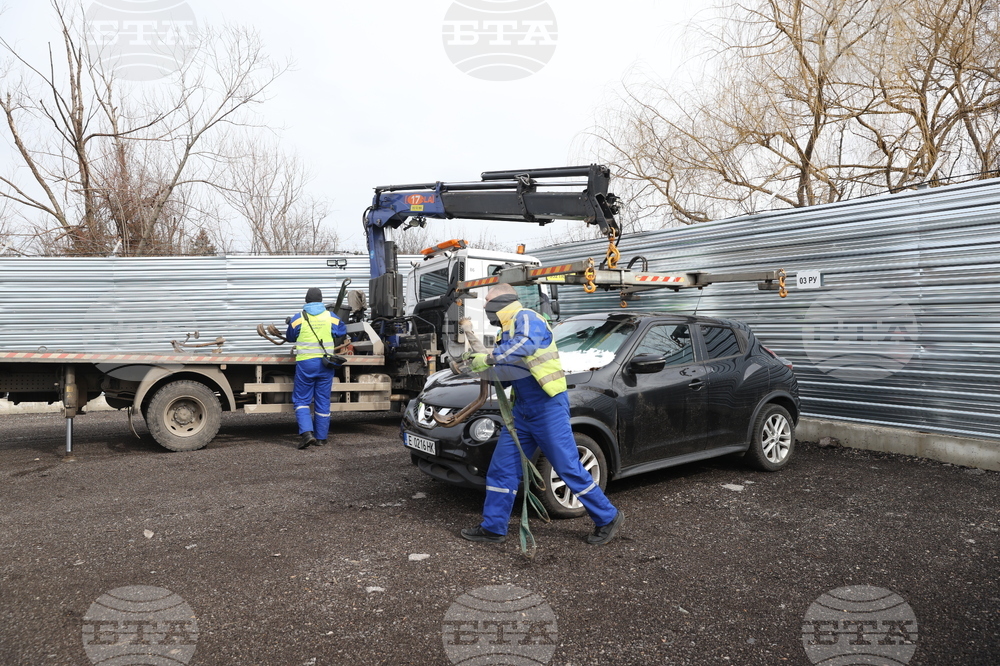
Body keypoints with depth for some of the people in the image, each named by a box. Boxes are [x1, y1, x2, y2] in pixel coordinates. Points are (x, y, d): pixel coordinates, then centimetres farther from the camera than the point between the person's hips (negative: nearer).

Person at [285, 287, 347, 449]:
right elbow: (342, 333, 17)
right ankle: (321, 438, 14)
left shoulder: (298, 318, -1)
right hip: (326, 364, 2)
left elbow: (290, 337, 13)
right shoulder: (331, 317, 4)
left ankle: (306, 432, -11)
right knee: (323, 402, 9)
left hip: (305, 363, -2)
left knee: (301, 400, 6)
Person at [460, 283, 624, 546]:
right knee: (502, 468, 9)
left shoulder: (526, 318, -12)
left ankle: (608, 517, 15)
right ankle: (493, 527, 20)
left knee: (569, 468, -2)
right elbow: (509, 370, 19)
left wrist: (489, 358, -30)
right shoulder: (509, 331, 17)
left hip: (548, 407, -9)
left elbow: (527, 344, -34)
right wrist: (477, 363, 7)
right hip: (523, 410, 9)